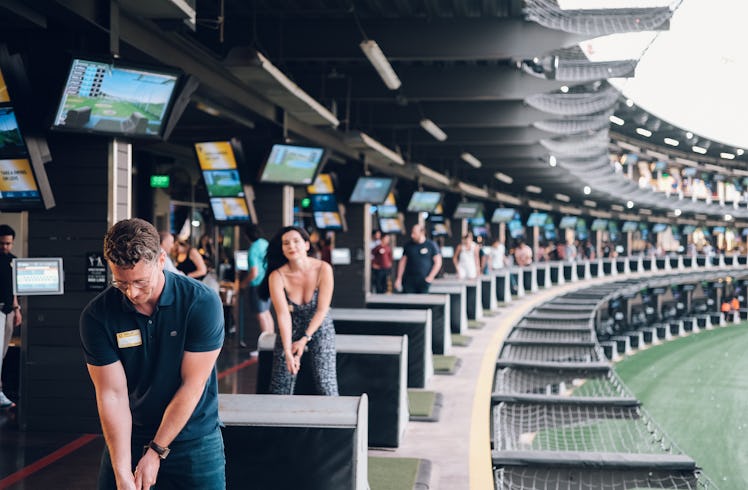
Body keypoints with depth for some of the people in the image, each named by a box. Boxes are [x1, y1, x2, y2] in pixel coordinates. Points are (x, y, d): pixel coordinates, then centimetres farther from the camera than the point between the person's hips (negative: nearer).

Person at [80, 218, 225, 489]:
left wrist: (155, 452, -15)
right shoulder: (97, 315, -13)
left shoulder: (201, 303, -18)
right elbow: (112, 394, -14)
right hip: (128, 437, 2)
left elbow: (192, 385, -15)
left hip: (194, 437, -1)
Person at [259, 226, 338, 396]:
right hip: (290, 331, 1)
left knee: (326, 386, -9)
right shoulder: (277, 276, -19)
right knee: (280, 388, -2)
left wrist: (305, 339, -22)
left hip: (319, 328, -1)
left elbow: (322, 310, -16)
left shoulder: (323, 269, -18)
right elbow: (283, 314, -25)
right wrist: (288, 351, -34)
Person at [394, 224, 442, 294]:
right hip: (409, 281, 2)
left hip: (424, 282, -2)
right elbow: (402, 262, 11)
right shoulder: (408, 245, 8)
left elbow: (438, 262, 2)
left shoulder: (431, 245, 1)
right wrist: (399, 279, 4)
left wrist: (430, 277, -8)